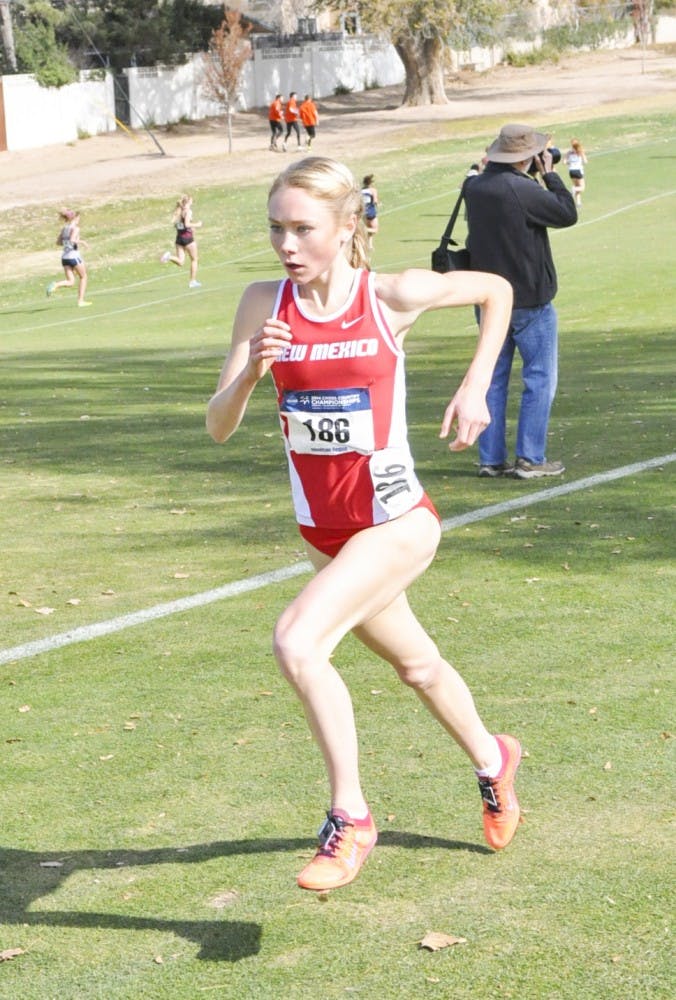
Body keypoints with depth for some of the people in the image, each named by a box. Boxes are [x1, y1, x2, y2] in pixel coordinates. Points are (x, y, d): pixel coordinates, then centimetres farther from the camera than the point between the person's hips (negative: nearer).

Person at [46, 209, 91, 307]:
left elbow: (58, 242, 15)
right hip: (74, 255, -6)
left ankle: (55, 285, -24)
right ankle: (81, 300, 14)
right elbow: (72, 240, -24)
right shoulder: (75, 228, -8)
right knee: (83, 277, 17)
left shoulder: (63, 228, 12)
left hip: (64, 257, 6)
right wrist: (82, 242, -9)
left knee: (70, 282, 5)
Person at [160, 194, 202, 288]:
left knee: (180, 262, 5)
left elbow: (175, 225, 13)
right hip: (188, 237, -6)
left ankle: (169, 256, -22)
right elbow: (187, 224, -24)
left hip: (179, 237, 6)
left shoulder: (177, 211, 11)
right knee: (194, 260, 11)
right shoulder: (188, 211, -11)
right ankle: (193, 281, 13)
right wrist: (196, 225, -7)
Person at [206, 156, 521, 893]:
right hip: (323, 529, 5)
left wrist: (475, 388, -5)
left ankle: (349, 818, -9)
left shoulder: (392, 297, -15)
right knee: (415, 666, 25)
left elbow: (496, 290, 4)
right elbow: (218, 427, -11)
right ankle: (492, 761, 53)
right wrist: (251, 370, -30)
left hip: (396, 522, -5)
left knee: (297, 644, -25)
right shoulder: (264, 304, -8)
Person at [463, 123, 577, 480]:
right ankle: (530, 459, 1)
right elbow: (567, 214, -12)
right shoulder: (523, 190, -21)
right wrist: (549, 174, -3)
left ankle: (491, 458, 13)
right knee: (540, 378, 2)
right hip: (529, 301, -7)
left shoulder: (474, 187, 2)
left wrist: (539, 177, 11)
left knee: (493, 378, 12)